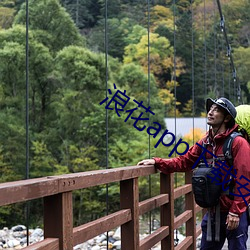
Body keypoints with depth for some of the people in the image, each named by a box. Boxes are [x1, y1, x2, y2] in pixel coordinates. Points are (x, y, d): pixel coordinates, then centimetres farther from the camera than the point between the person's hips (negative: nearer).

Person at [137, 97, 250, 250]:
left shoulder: (238, 143, -14)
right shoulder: (205, 143, 7)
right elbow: (183, 161, 9)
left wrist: (235, 212, -18)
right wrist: (157, 162, -3)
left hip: (234, 214, -6)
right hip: (213, 212, 7)